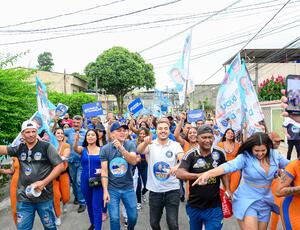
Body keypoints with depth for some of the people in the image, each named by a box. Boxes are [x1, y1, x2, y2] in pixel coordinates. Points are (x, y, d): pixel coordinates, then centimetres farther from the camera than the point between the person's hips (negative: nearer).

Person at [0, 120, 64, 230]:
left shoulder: (46, 146, -7)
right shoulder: (19, 148, 7)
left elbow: (60, 165, -11)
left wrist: (44, 182, -16)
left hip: (44, 196, -3)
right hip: (23, 197, 3)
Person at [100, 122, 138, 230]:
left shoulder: (130, 145, -6)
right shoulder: (105, 149, -7)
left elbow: (134, 161, -22)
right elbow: (104, 171, -7)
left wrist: (121, 148, -34)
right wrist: (105, 191, -11)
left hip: (128, 188, 1)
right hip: (112, 189, -1)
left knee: (133, 216, 12)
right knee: (114, 219, 4)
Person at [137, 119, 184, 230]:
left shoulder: (175, 145, -4)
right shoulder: (151, 144, -4)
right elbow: (139, 150, -24)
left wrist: (177, 165, -43)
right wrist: (146, 143, -47)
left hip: (172, 190, -1)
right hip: (154, 191, 2)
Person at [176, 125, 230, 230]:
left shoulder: (219, 153, -7)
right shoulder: (190, 155, -14)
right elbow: (179, 174, -28)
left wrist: (227, 189, 1)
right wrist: (200, 175, -39)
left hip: (214, 206, 0)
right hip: (194, 205, 0)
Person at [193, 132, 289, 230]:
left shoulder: (274, 155, -6)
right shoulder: (245, 157, -19)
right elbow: (229, 166, -35)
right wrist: (208, 173, -51)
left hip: (265, 201, 5)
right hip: (246, 200, -5)